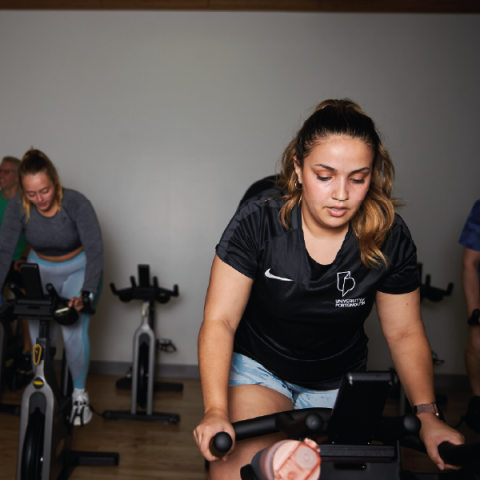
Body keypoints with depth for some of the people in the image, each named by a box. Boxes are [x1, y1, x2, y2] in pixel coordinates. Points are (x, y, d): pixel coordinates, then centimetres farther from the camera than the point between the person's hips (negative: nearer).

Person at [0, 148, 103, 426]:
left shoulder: (76, 204, -29)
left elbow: (95, 251, -32)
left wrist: (86, 294, -43)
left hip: (78, 270, -3)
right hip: (40, 270, 3)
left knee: (74, 333, -16)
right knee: (39, 336, -5)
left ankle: (80, 395, 5)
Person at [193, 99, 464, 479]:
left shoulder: (389, 238, -14)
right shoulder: (259, 221, -20)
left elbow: (405, 333, -3)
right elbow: (219, 321, -20)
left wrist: (427, 416, -16)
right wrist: (216, 411, -33)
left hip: (339, 384, 3)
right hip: (259, 368, -2)